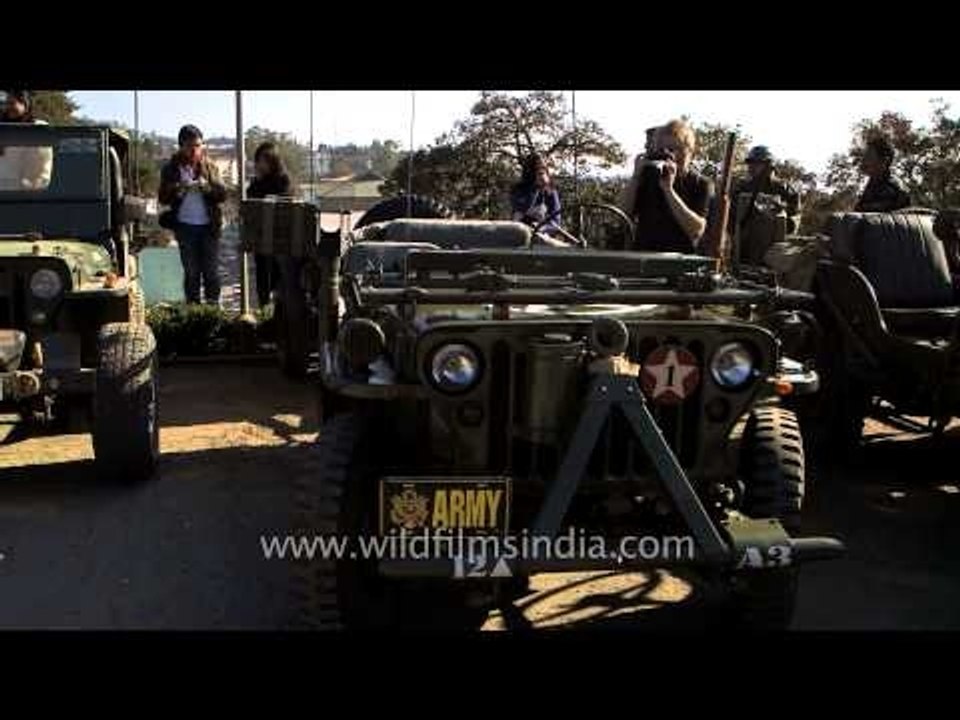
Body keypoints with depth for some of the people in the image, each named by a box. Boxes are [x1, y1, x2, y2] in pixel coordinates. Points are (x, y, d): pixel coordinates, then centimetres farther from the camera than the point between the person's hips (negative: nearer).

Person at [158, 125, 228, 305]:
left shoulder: (210, 167, 6)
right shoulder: (171, 169, 4)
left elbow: (223, 194, -1)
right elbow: (163, 198, 0)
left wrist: (207, 187, -20)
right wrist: (179, 189, -19)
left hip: (209, 226, 0)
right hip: (185, 227, 0)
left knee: (210, 271, 3)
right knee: (191, 272, 5)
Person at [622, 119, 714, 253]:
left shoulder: (701, 185, 2)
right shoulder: (648, 176, 10)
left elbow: (697, 230, -12)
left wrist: (668, 189, -15)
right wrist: (636, 176, -6)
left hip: (679, 257, -2)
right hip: (641, 256, 3)